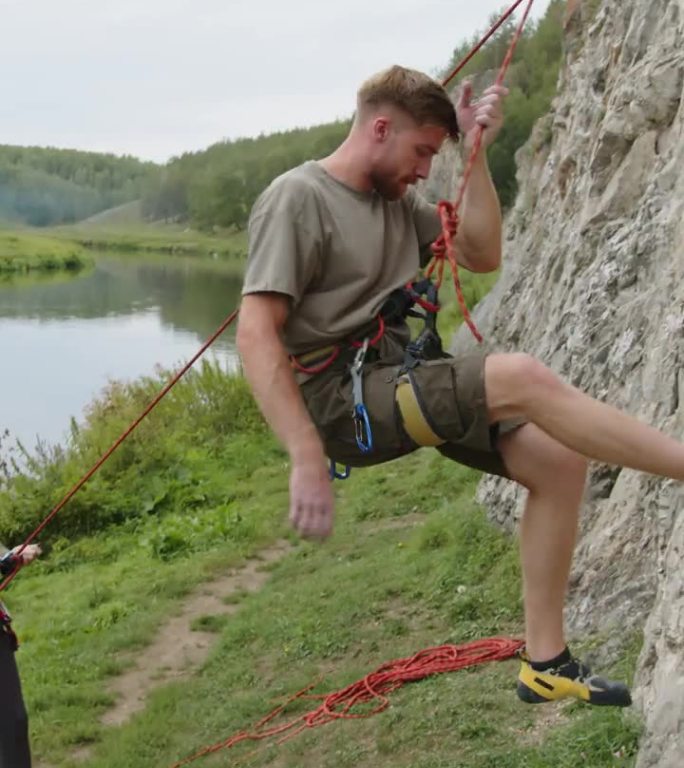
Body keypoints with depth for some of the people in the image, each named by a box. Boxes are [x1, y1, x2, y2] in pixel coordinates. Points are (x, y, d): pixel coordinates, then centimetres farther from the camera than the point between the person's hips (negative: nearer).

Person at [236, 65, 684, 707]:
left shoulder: (397, 199, 13)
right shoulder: (298, 198, -12)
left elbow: (481, 256, 13)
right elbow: (256, 335, -21)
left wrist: (477, 152, 3)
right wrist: (307, 458, -27)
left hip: (401, 380, 9)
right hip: (340, 397, -9)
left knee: (560, 460, -5)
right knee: (521, 378, -27)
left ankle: (545, 662, 4)